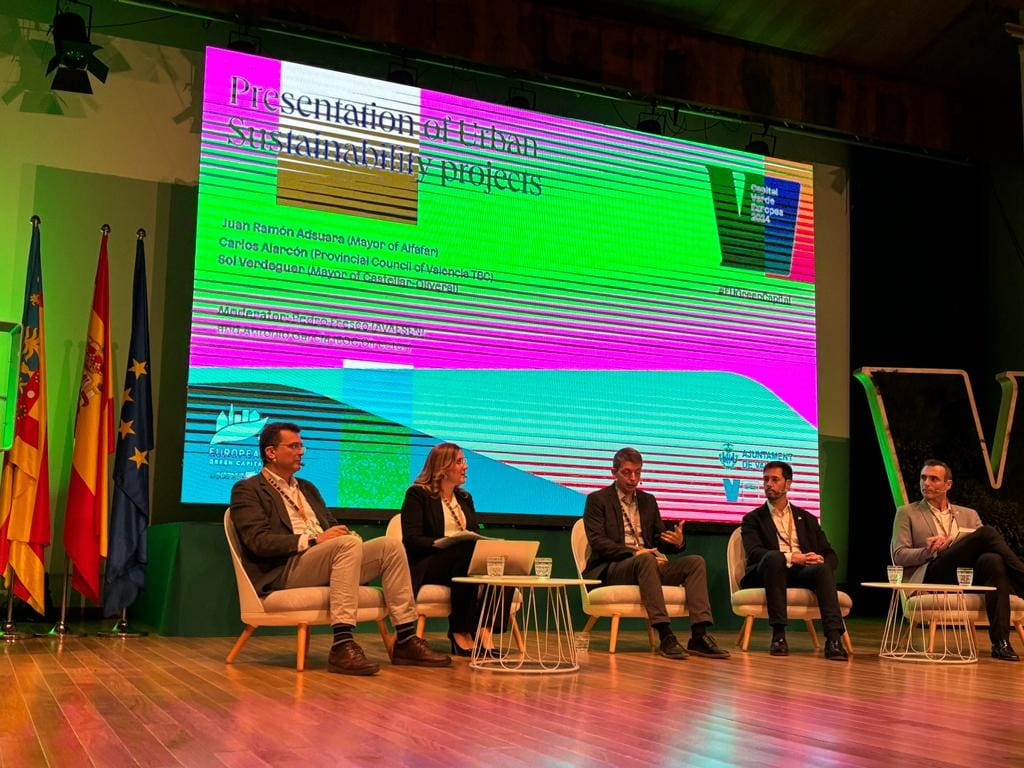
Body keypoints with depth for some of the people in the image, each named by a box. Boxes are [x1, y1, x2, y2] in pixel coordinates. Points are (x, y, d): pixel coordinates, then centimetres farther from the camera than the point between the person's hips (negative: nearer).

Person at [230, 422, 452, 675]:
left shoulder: (307, 488, 29)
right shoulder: (247, 490, 4)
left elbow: (332, 526, 26)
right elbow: (258, 541, -11)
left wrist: (342, 532, 0)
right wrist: (314, 540, -19)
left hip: (328, 563, 8)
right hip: (284, 572, -7)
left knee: (390, 545, -12)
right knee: (348, 543, -33)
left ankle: (406, 640, -14)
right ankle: (342, 646, -41)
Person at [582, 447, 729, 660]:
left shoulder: (648, 501, 21)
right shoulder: (598, 499, 4)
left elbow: (661, 541, 19)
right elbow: (597, 541, -9)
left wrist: (677, 542, -6)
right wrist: (633, 552, -21)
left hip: (648, 564, 6)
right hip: (611, 570, -6)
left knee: (695, 562, -18)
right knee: (646, 559, -37)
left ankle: (699, 636, -30)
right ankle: (665, 636, -42)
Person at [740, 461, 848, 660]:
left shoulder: (807, 519, 23)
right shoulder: (753, 519, 14)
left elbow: (831, 555, 15)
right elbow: (754, 553, -6)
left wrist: (820, 560, -11)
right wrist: (791, 558, -21)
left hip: (803, 572, 2)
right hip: (769, 571, -2)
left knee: (823, 568, -31)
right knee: (774, 557, -36)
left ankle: (834, 638, -41)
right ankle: (778, 635, -35)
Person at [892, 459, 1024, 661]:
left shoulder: (968, 515, 26)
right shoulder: (907, 513, 18)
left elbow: (986, 544, 8)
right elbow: (898, 555, 6)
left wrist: (952, 540, -8)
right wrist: (930, 551, -11)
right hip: (931, 578, -4)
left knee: (992, 559, -35)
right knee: (987, 532, -23)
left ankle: (1000, 643, -36)